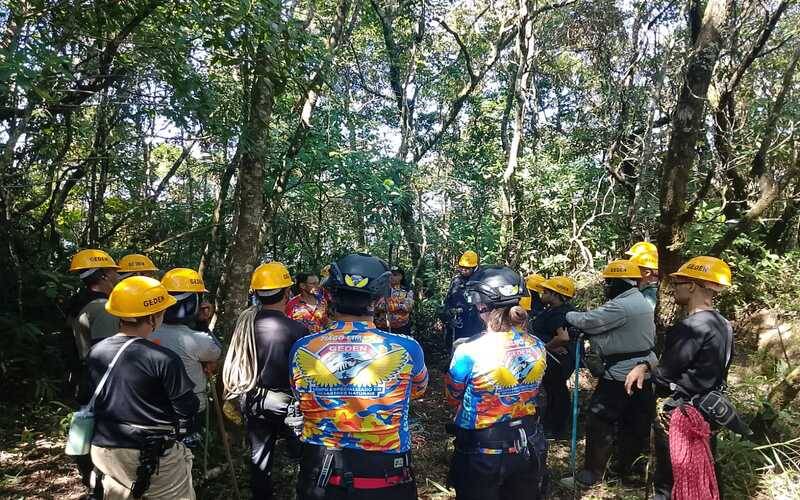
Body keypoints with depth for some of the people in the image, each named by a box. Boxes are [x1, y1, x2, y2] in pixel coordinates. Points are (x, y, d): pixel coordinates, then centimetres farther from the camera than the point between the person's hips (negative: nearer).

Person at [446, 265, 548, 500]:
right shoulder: (537, 347, -10)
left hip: (482, 451, -4)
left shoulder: (468, 352, -24)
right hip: (528, 446, 4)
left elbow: (453, 399, -6)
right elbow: (527, 392, 5)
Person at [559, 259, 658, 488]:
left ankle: (590, 475, 5)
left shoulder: (622, 306, -20)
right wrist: (593, 338, 3)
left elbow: (587, 321, -18)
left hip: (621, 375, -10)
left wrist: (569, 314, 0)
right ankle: (626, 468, 30)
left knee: (600, 424, -2)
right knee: (634, 424, 17)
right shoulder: (640, 302, 12)